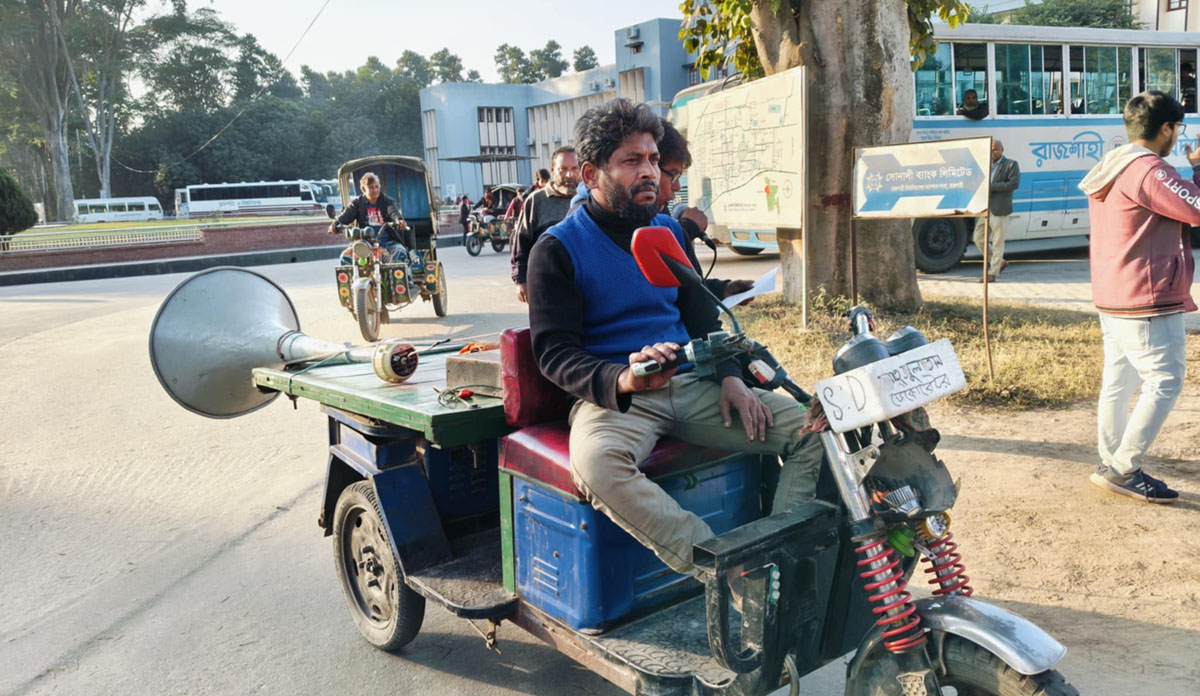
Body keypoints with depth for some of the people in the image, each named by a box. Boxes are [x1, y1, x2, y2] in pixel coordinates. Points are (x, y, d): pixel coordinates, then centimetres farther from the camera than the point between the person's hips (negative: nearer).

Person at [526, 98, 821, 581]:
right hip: (611, 395, -5)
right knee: (596, 464, -40)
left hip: (688, 385, 6)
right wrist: (621, 380, -29)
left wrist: (730, 376, 1)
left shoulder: (670, 233, 17)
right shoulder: (557, 249, -1)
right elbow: (554, 351, -8)